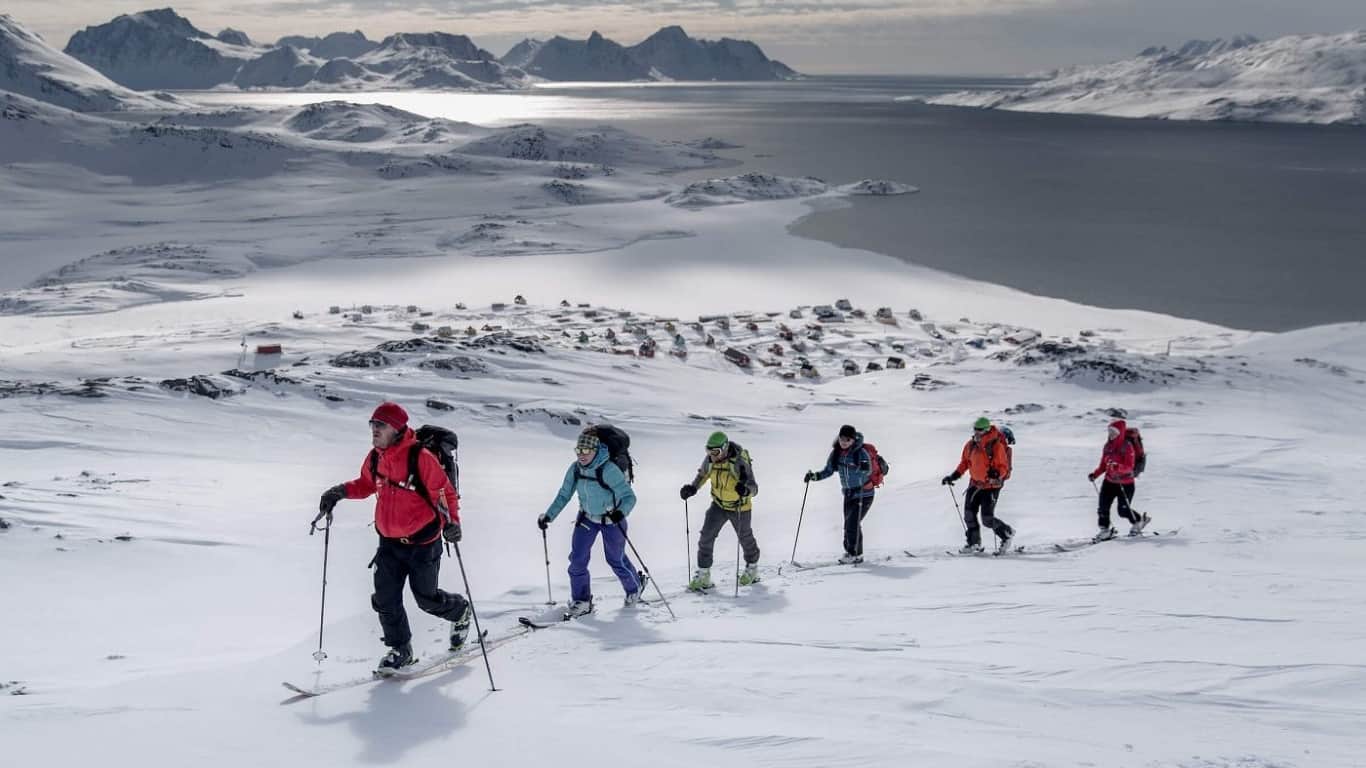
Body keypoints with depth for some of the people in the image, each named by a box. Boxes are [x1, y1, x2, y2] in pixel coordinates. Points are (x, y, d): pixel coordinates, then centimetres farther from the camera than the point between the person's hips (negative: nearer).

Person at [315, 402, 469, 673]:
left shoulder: (420, 458, -19)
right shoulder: (374, 458, 0)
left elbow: (445, 492, -13)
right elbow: (366, 485, 18)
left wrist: (451, 521, -28)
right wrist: (340, 492, 1)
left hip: (423, 541, -5)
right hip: (389, 541, 5)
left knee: (426, 598, 7)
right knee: (385, 599, -1)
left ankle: (460, 611, 39)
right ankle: (400, 650, 17)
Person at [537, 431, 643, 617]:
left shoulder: (609, 470, -29)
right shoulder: (575, 469, -11)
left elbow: (629, 497, -30)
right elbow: (564, 495, 1)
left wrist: (621, 512, -48)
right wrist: (548, 515, -6)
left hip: (611, 518, -5)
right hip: (587, 517, 5)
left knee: (615, 559, 10)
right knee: (577, 558, -5)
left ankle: (635, 587, 40)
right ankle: (581, 602, 8)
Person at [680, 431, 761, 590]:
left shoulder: (739, 462, -32)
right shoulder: (710, 460, -15)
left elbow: (754, 488, -33)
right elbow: (702, 475, 7)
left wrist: (745, 489, -56)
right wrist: (692, 488, -11)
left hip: (739, 507, -4)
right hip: (718, 505, 4)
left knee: (745, 538, 17)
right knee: (706, 537, -7)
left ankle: (752, 569, 43)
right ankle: (703, 575, 2)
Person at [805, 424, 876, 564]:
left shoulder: (861, 452, -17)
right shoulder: (836, 453, -1)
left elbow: (868, 471, -28)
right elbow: (828, 471, 7)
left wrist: (864, 467, -50)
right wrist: (814, 476, -8)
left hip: (864, 493, -6)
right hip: (849, 493, 6)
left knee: (853, 523, -12)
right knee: (849, 524, 9)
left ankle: (856, 554, 0)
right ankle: (849, 551, 25)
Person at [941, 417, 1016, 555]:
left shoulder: (996, 446, -17)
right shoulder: (971, 445, 1)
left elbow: (1003, 467, -14)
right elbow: (965, 462, 15)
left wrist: (996, 475, -33)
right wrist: (954, 475, 8)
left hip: (991, 486, -6)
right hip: (975, 483, 6)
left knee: (987, 519, -7)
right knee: (969, 513, 2)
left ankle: (1007, 534, 19)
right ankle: (974, 543, 18)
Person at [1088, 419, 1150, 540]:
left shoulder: (1127, 446, -14)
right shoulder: (1107, 446, 5)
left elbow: (1129, 466, -22)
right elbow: (1103, 465, 12)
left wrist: (1118, 467, -39)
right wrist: (1095, 474, -3)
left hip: (1125, 483, -6)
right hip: (1109, 481, 6)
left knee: (1124, 510, -2)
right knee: (1103, 507, -4)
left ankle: (1139, 521, 26)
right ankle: (1104, 530, 9)